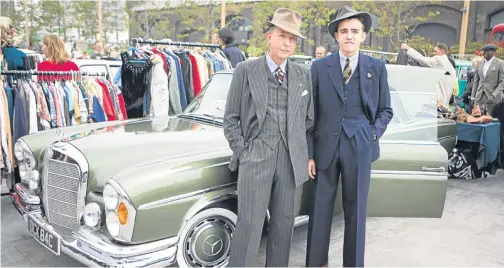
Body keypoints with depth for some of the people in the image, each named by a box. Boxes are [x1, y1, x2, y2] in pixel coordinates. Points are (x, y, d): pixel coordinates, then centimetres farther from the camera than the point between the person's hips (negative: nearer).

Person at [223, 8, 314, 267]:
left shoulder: (303, 75, 9)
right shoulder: (245, 70, 2)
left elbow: (308, 118, 14)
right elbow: (231, 118, 2)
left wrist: (300, 151, 6)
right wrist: (242, 153, -4)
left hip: (291, 159, 3)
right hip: (255, 155, -3)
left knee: (284, 224, 11)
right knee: (249, 225, -3)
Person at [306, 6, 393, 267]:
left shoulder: (377, 67, 4)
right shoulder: (319, 67, 2)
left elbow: (385, 110, 10)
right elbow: (311, 113, 1)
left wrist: (373, 135, -6)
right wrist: (309, 152, -2)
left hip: (359, 148, 0)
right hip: (325, 147, 0)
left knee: (356, 210, 8)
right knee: (320, 209, 8)